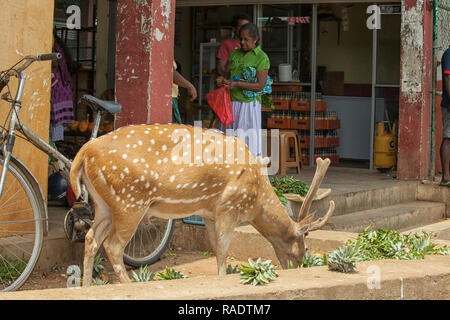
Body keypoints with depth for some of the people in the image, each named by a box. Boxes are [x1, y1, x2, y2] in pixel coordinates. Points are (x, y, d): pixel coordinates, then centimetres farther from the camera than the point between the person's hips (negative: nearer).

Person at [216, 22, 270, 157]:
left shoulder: (261, 58, -5)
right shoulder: (235, 54, 14)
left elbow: (260, 86, -11)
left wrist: (236, 84, -18)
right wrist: (223, 80, -2)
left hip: (249, 103, -6)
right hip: (231, 102, 6)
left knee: (247, 140, -7)